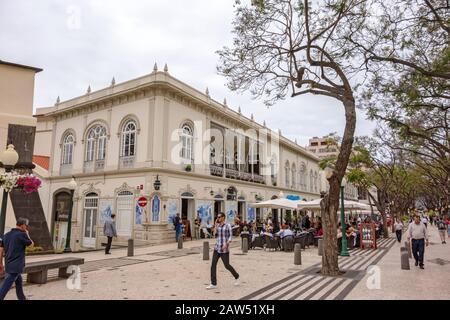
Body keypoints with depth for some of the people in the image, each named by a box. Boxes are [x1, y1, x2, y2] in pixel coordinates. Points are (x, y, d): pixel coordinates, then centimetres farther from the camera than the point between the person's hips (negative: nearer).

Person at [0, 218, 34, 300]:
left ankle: (22, 298, 35)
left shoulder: (7, 235, 7)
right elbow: (31, 244, 1)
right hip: (16, 265, -8)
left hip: (8, 265, 8)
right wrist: (27, 234, 12)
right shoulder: (22, 235, -15)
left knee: (19, 282, 23)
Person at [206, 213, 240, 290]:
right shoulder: (218, 226, 11)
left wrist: (226, 244, -22)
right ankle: (213, 284, 3)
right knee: (213, 265, -3)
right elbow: (215, 234, -1)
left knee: (227, 265, 3)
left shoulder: (228, 225, -7)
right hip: (217, 248, 6)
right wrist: (216, 225, -3)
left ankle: (236, 277, 30)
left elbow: (230, 236, -10)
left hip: (224, 249, -6)